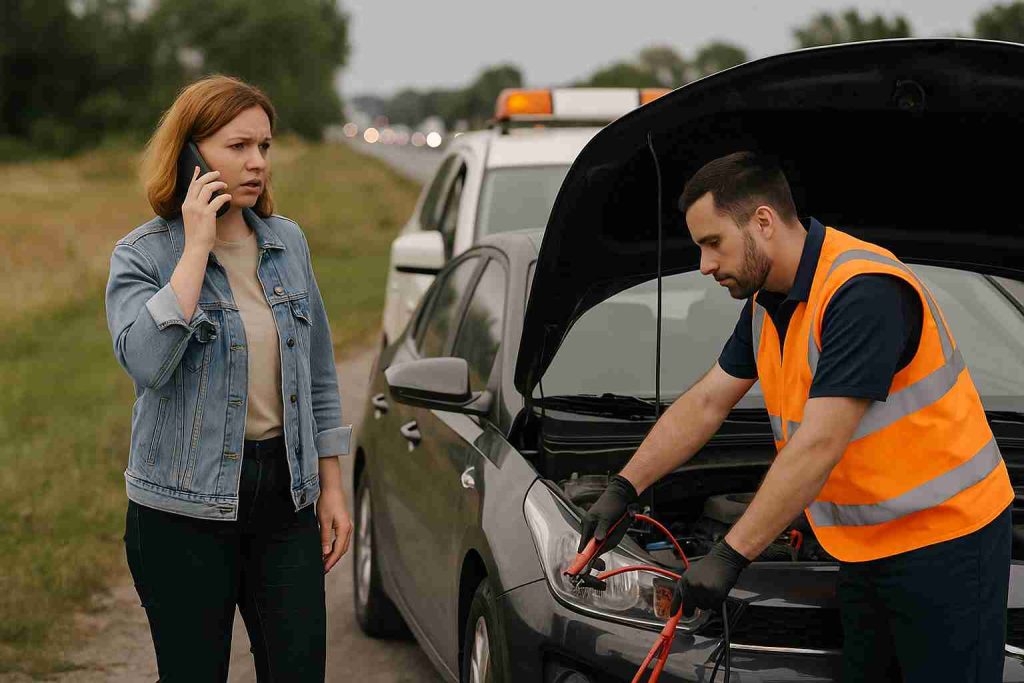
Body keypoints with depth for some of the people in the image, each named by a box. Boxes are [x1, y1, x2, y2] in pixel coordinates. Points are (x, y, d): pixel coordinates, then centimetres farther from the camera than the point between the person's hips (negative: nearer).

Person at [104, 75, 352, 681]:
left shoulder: (288, 242, 8)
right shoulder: (143, 255, -6)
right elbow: (146, 361, -26)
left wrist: (333, 489, 12)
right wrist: (197, 248, -20)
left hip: (285, 494, 4)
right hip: (185, 508, -4)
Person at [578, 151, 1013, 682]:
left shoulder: (864, 291, -25)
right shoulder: (769, 304, 7)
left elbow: (818, 445, -28)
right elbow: (705, 404, 17)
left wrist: (730, 556, -27)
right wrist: (623, 488, 8)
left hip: (945, 542, -9)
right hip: (866, 546, 9)